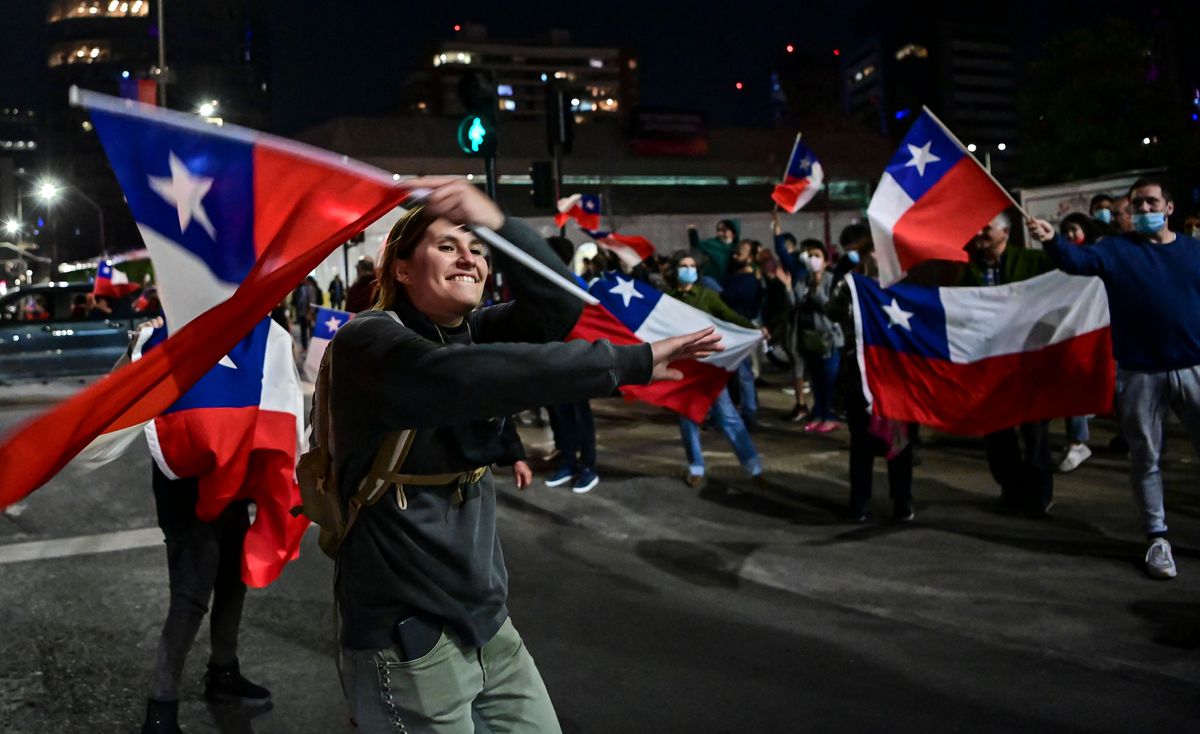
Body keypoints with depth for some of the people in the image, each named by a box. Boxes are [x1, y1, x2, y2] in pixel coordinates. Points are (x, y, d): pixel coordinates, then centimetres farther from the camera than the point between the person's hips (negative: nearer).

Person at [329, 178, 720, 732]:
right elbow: (471, 378, -33)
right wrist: (633, 362, -33)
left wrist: (497, 224, -26)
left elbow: (559, 306, -10)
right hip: (406, 634, -7)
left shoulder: (473, 332, 8)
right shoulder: (368, 342, -14)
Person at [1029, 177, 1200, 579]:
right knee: (1145, 457, 6)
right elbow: (1079, 260, -18)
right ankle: (1157, 536, 17)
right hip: (1140, 372, -1)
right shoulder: (1116, 249, 2)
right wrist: (1052, 241, -38)